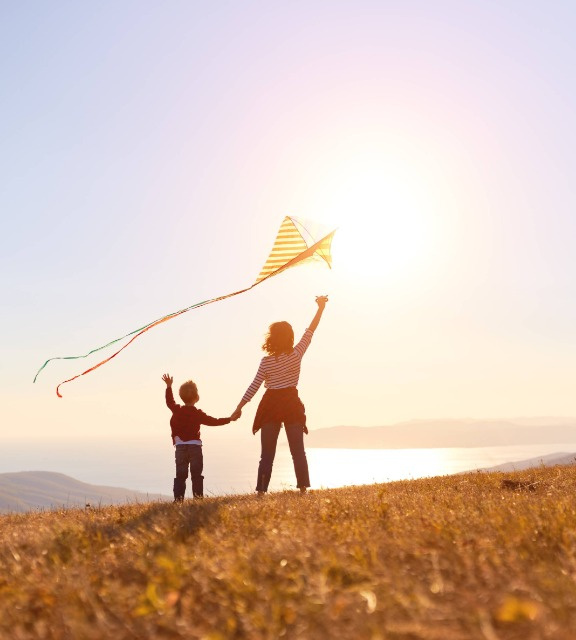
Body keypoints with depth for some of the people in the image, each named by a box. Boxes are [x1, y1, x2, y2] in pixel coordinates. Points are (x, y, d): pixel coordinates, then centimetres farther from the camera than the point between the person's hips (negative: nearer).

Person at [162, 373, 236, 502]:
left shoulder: (177, 410, 2)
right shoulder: (197, 414, -5)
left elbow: (169, 401, 22)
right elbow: (214, 421, -2)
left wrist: (169, 386, 32)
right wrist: (229, 419, 7)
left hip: (180, 447, 3)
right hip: (195, 446, -3)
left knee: (180, 474, 6)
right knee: (196, 474, 2)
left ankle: (178, 498, 0)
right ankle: (198, 497, -1)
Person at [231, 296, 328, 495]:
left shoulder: (266, 361, -5)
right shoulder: (296, 354, -4)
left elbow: (254, 387, -5)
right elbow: (310, 331, 5)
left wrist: (239, 408, 2)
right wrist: (321, 308, 12)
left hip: (270, 406, 0)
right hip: (292, 405, 0)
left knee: (267, 453, 4)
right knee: (298, 451, 6)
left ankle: (262, 490, 1)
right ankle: (303, 487, 2)